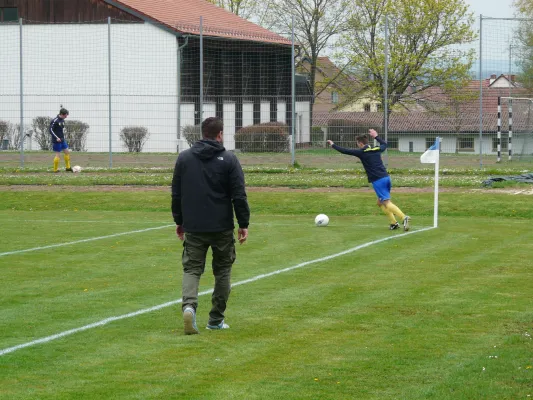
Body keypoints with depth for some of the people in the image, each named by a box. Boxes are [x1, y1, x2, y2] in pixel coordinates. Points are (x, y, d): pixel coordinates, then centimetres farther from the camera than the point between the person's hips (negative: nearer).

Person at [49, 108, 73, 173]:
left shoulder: (62, 120, 9)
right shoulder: (55, 121, -17)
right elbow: (51, 130, -17)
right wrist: (57, 138, -23)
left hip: (62, 140, 9)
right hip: (57, 141, -9)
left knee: (67, 152, 9)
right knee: (58, 154, -4)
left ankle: (68, 167, 19)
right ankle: (55, 169, 6)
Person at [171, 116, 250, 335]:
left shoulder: (184, 158, 5)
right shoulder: (228, 159, -5)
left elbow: (176, 193, 9)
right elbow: (239, 196, -7)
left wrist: (179, 221, 18)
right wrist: (243, 224, 1)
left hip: (193, 227, 2)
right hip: (222, 227, -2)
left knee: (192, 268, 5)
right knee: (222, 270, 12)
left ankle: (189, 305, -23)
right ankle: (216, 319, 14)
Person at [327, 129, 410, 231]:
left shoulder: (361, 152, -4)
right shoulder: (376, 149, 12)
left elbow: (345, 151, 3)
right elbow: (384, 144, 36)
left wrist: (333, 145, 17)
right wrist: (376, 136, 48)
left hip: (378, 181, -7)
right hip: (386, 178, 7)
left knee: (387, 203, -11)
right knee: (380, 202, 19)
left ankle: (404, 217, -30)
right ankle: (393, 223, 11)